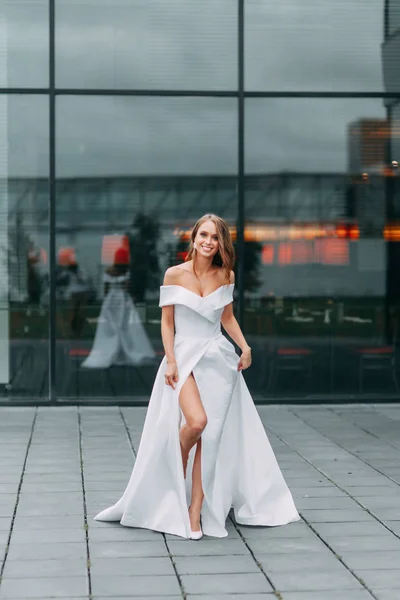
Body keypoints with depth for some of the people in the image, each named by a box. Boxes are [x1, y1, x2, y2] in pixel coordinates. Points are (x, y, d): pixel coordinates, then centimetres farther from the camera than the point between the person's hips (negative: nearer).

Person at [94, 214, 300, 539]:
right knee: (196, 421, -24)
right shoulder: (175, 274, -3)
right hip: (185, 355, -3)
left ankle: (195, 511, 4)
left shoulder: (225, 275, 6)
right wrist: (170, 362, -8)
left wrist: (245, 346, 4)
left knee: (210, 435, -1)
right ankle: (176, 475, 8)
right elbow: (167, 321, 0)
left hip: (218, 358, 3)